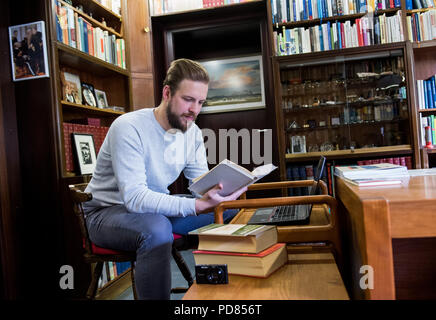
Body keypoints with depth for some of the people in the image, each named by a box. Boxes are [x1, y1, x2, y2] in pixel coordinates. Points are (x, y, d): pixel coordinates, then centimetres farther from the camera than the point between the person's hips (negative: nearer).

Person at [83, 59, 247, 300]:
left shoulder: (192, 132, -3)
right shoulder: (128, 128, -25)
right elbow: (135, 198, -32)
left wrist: (215, 195, -27)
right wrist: (198, 205, -42)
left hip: (157, 206, 7)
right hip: (107, 211, -6)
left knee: (231, 213, -2)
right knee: (157, 231, -40)